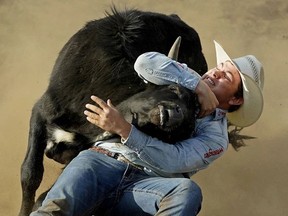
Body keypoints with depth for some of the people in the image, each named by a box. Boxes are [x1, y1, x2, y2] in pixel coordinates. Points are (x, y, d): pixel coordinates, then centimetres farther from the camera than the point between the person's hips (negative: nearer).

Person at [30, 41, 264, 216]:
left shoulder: (215, 136, 9)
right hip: (102, 160, 2)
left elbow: (171, 161, -10)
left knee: (187, 192, -36)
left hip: (146, 183, -2)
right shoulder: (179, 81, 20)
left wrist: (123, 128, -19)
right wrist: (198, 84, -3)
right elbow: (145, 62, -3)